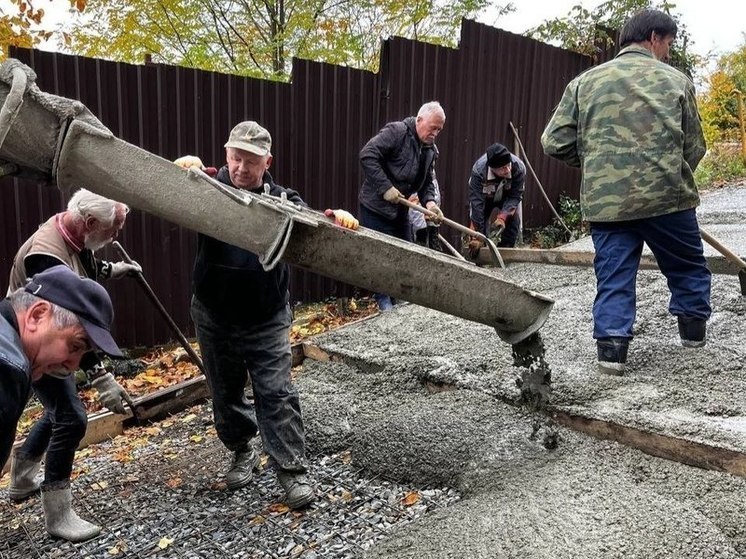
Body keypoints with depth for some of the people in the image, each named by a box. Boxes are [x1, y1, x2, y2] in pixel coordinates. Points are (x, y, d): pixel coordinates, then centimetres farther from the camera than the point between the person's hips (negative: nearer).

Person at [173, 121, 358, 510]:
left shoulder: (282, 200, -5)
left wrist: (335, 217, -41)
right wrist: (184, 171, -39)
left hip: (266, 320, -2)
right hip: (214, 318, 2)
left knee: (276, 394, -4)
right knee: (225, 393, 16)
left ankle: (292, 471, 6)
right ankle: (243, 452, 39)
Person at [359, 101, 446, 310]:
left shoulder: (431, 150, 8)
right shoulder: (396, 132, -16)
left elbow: (427, 182, 12)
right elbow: (367, 155, -25)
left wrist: (429, 201, -10)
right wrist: (386, 187, -27)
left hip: (400, 210, 8)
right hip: (376, 207, -8)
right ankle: (383, 299, 12)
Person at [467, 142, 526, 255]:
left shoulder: (519, 168, -37)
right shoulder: (478, 171, -42)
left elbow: (515, 197, -26)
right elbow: (476, 203, -41)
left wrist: (502, 217, -43)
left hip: (506, 197, 1)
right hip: (485, 197, -1)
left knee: (513, 220, -15)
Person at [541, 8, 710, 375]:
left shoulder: (585, 81, 7)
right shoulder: (676, 80, 5)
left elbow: (554, 143, 4)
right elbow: (695, 148, 8)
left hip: (605, 200, 1)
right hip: (666, 196, 0)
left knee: (613, 277, 8)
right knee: (688, 267, 20)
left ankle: (611, 346, 2)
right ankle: (693, 332, 31)